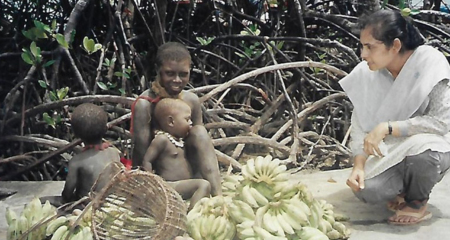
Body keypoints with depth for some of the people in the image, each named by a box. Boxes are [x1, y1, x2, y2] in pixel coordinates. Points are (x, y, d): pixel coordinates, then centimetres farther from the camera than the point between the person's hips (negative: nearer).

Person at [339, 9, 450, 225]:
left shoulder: (430, 64, -20)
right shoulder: (365, 73, -10)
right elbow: (359, 124, -6)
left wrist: (388, 127, -31)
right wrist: (358, 165, -21)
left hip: (427, 149, -2)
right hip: (389, 154, 3)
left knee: (419, 146, -37)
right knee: (366, 190, -25)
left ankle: (417, 204, -5)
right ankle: (405, 189, 11)